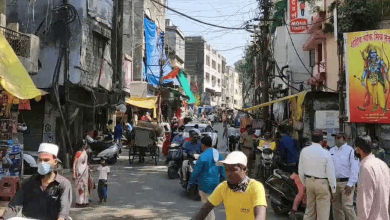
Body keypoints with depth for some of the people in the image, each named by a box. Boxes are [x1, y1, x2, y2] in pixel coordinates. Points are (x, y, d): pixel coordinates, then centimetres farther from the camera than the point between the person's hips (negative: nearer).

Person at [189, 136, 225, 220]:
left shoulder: (203, 156, -18)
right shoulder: (219, 155, 4)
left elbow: (197, 171, -14)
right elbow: (222, 171, 8)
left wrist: (191, 182, -2)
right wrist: (221, 180, 18)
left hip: (205, 184, -7)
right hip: (215, 183, 7)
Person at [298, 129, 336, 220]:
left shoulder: (304, 151, -4)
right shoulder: (325, 153, -16)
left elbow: (301, 170, 3)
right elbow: (330, 172, -12)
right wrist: (333, 189, -3)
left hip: (309, 181, 5)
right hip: (322, 182, -5)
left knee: (309, 210, 17)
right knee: (323, 212, 4)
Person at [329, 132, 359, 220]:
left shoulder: (350, 150, -5)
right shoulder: (331, 151, 12)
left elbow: (355, 169, -10)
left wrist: (350, 184, -14)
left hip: (346, 183, -5)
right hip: (334, 182, 5)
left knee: (347, 206, -11)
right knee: (336, 206, 10)